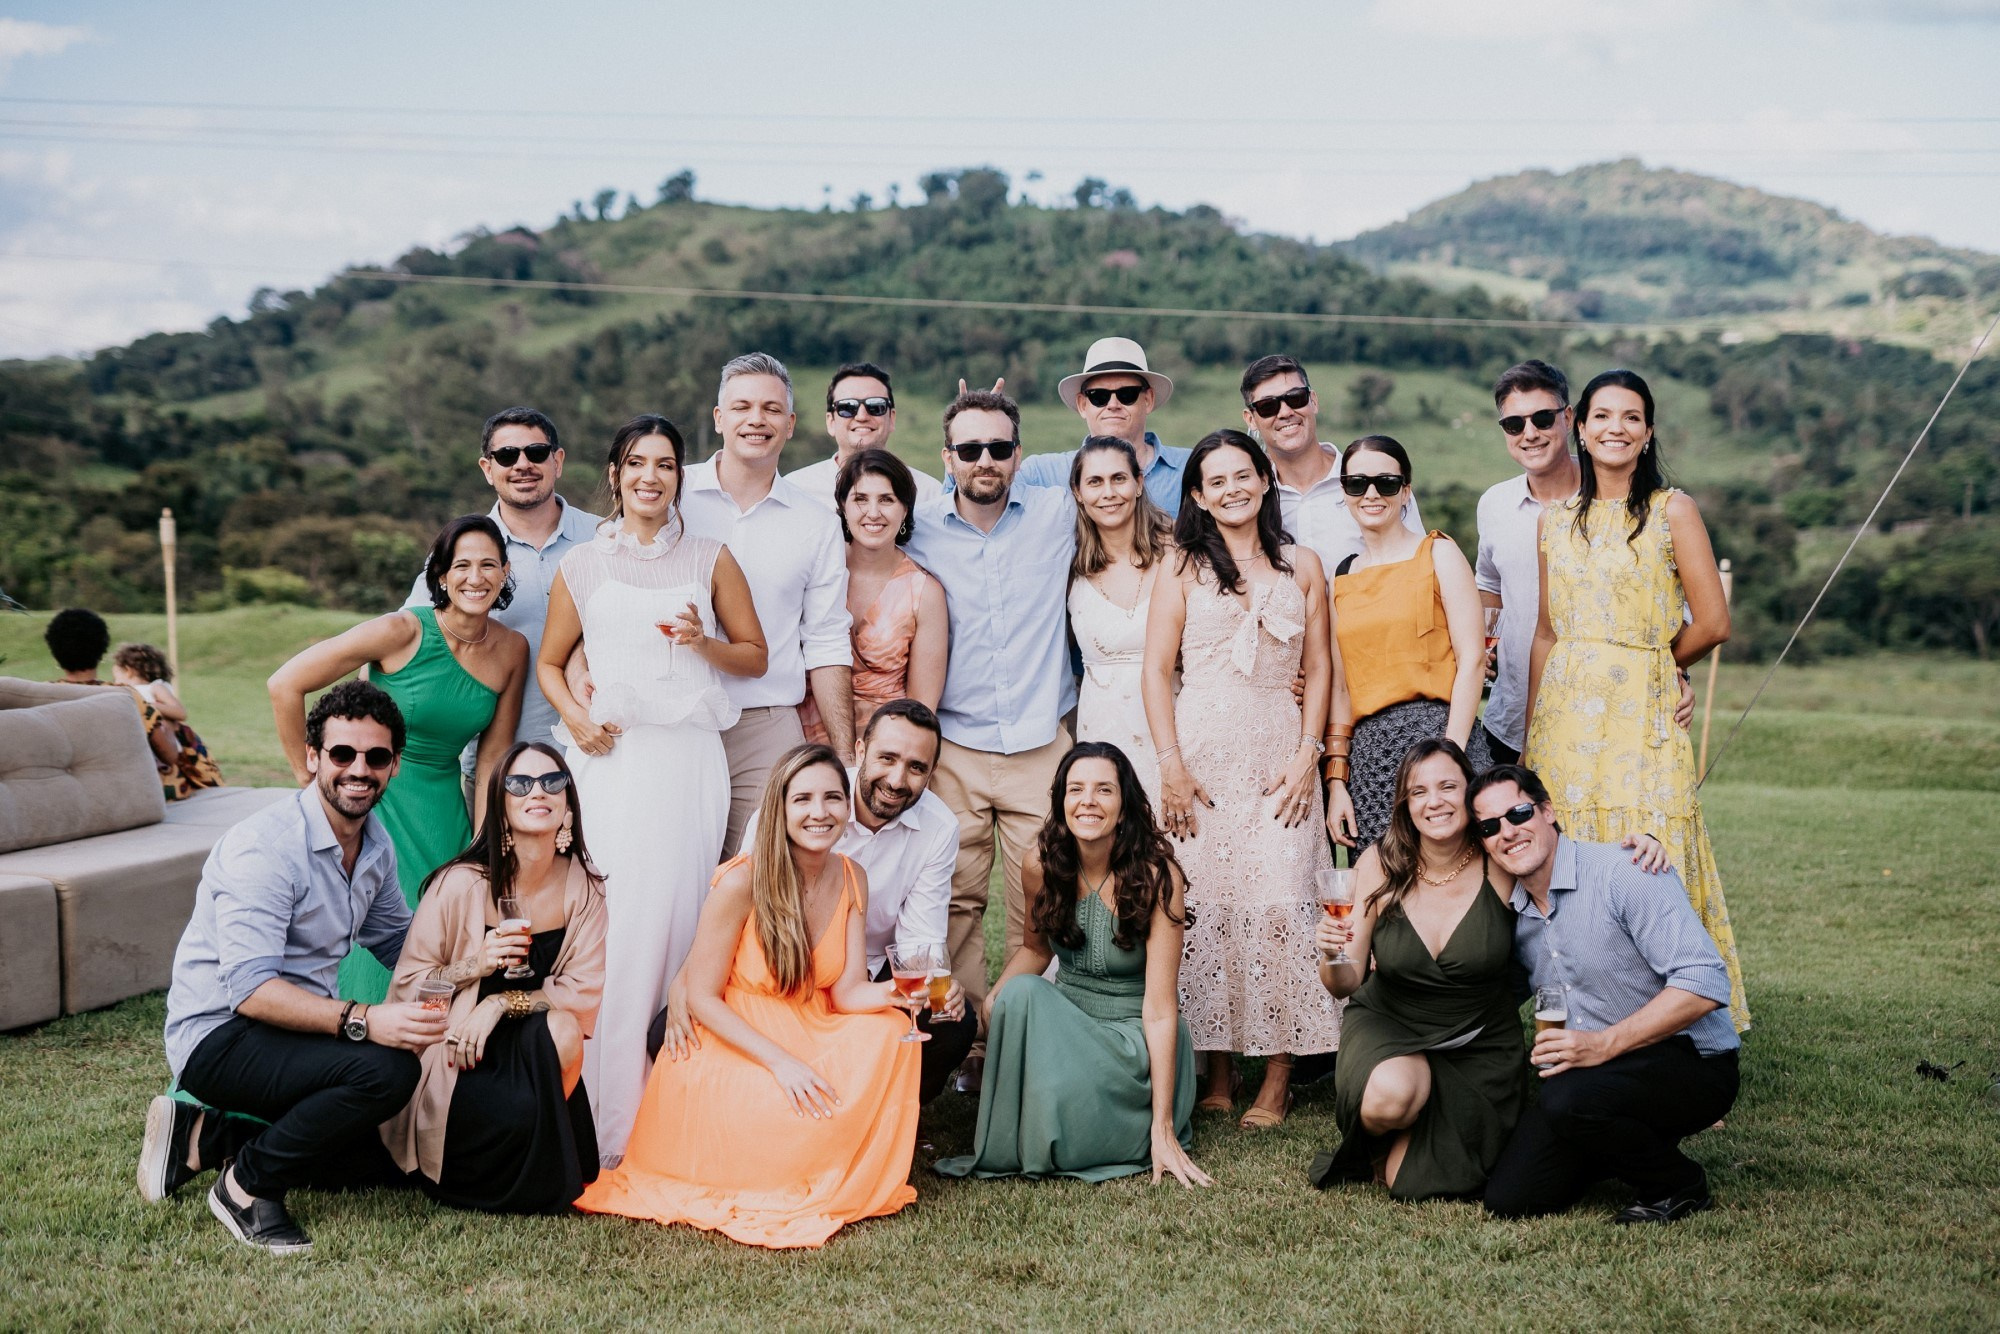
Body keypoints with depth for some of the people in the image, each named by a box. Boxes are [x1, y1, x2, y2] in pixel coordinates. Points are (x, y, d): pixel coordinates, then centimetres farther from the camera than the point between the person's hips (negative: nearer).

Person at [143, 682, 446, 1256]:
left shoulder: (376, 842, 5)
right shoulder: (265, 846, -23)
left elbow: (396, 939, 17)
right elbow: (250, 989, -30)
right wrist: (362, 1021, -41)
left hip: (292, 1032, 9)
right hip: (219, 1033, -9)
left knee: (389, 1155, 8)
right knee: (385, 1070, -31)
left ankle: (207, 1136, 11)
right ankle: (247, 1185, -11)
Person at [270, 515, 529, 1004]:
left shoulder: (512, 649, -3)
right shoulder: (402, 631, -17)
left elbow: (493, 757, 5)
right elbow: (284, 685, -13)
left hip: (443, 812, 4)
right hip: (374, 801, -4)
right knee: (375, 951, -5)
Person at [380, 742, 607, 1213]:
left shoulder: (584, 888, -6)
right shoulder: (462, 883, -16)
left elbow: (585, 993, -9)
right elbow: (406, 986, -11)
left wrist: (503, 1002, -21)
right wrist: (474, 966, -27)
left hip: (528, 1050, 3)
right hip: (449, 1057, -3)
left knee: (562, 1029, -30)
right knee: (517, 1112, -30)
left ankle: (547, 1176, -5)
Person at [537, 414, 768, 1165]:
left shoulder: (710, 560, 12)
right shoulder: (581, 566, 12)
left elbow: (755, 655, 15)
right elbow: (550, 662, 18)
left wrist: (703, 641, -4)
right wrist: (575, 717, 0)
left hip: (689, 755, 1)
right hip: (611, 757, 0)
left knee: (673, 919, -5)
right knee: (609, 926, -10)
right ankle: (610, 1123, -5)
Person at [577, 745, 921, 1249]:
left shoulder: (851, 879, -1)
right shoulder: (742, 882, -19)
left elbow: (847, 992, -5)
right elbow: (701, 997, -15)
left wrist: (898, 991, -29)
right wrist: (780, 1061, -25)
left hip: (811, 1038, 5)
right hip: (727, 1044, -5)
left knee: (888, 1032, -24)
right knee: (790, 1112, -34)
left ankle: (846, 1181, -5)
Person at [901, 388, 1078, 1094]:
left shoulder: (1058, 515, 2)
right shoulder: (920, 529, 2)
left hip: (1041, 748, 0)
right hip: (953, 751, 0)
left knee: (1041, 905, 1)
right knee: (957, 902, 1)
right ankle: (966, 1045, 10)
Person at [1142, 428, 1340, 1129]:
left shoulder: (1301, 567, 11)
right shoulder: (1184, 567, 6)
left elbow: (1317, 667, 9)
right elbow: (1157, 669, 2)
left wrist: (1307, 755, -2)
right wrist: (1170, 764, -6)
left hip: (1279, 750, 1)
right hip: (1202, 749, 0)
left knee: (1278, 902, -7)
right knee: (1205, 901, -3)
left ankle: (1278, 1076, 0)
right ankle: (1217, 1070, 7)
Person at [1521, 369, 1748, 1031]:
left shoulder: (1673, 511, -2)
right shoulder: (1557, 518, 11)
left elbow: (1712, 623, -5)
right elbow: (1546, 635, 11)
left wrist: (1646, 665, 10)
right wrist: (1528, 738, 5)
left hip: (1641, 713, -4)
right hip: (1565, 713, 4)